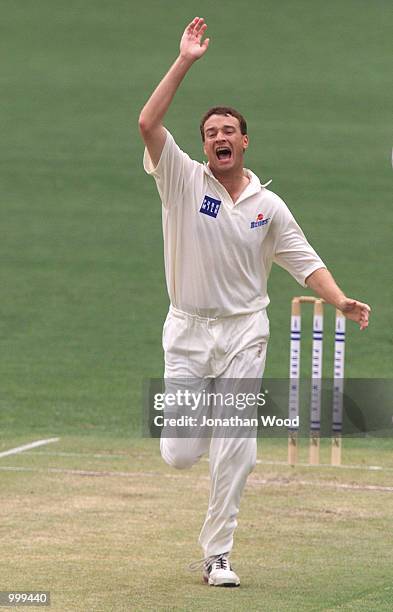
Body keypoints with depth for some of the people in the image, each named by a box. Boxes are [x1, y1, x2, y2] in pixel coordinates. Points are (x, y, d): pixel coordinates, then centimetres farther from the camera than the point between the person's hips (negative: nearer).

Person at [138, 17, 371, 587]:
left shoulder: (268, 205, 4)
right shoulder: (183, 180, -2)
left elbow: (305, 261, 5)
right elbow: (148, 123, -15)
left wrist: (341, 301, -12)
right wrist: (185, 62, -17)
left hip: (243, 333, 1)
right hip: (187, 331, -1)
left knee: (234, 454, -4)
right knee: (179, 454, -4)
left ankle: (217, 554, 5)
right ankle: (200, 420, 34)